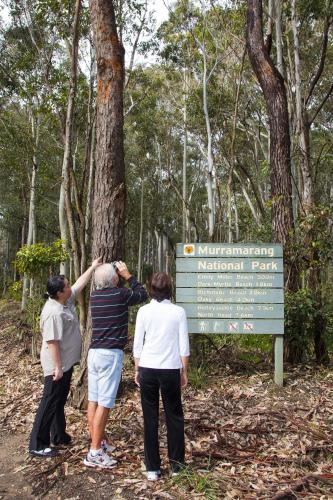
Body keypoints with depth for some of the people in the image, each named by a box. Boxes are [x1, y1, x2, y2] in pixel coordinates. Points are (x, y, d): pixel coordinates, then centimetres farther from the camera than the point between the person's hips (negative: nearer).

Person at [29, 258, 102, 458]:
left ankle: (59, 435, 35)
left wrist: (93, 267, 19)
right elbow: (52, 342, -27)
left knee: (60, 401, 20)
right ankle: (37, 445, 11)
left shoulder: (67, 300, 2)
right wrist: (57, 367, -25)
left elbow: (80, 283, 16)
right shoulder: (54, 313, -26)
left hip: (67, 362, 10)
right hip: (58, 365, -10)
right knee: (50, 403, 0)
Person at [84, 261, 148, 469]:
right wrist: (128, 275, 12)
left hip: (94, 352, 7)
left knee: (93, 400, 12)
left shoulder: (95, 296, 7)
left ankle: (100, 440, 26)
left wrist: (122, 279, 23)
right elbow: (143, 294, 6)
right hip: (111, 354, -7)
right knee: (104, 403, -3)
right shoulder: (121, 294, -11)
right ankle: (95, 452, 2)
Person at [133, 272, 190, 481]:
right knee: (174, 416, 15)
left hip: (148, 369, 1)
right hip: (170, 369, -1)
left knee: (150, 418, 11)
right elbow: (184, 347, -2)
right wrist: (184, 372, 9)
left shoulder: (144, 311, -3)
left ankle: (153, 468, 20)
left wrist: (137, 370, 12)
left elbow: (137, 344, 0)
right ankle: (176, 463, 25)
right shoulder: (178, 311, -5)